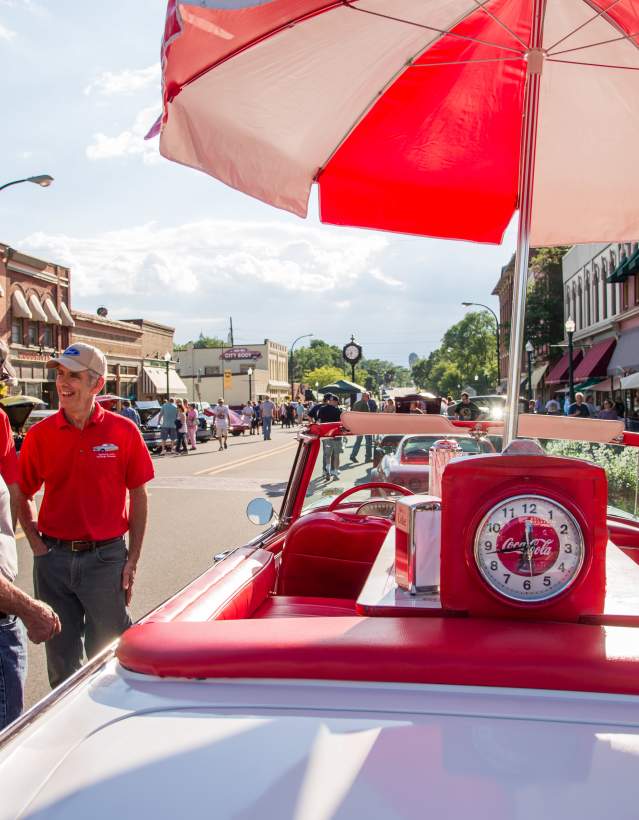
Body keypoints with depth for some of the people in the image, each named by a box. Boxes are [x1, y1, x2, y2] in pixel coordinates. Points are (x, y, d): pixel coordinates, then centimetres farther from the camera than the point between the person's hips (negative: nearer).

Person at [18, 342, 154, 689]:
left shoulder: (123, 431, -5)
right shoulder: (39, 434, -1)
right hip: (53, 560, 2)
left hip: (106, 556, -2)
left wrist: (133, 559, -3)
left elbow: (138, 497, 1)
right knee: (61, 658, 15)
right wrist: (38, 545, -2)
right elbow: (23, 496, 10)